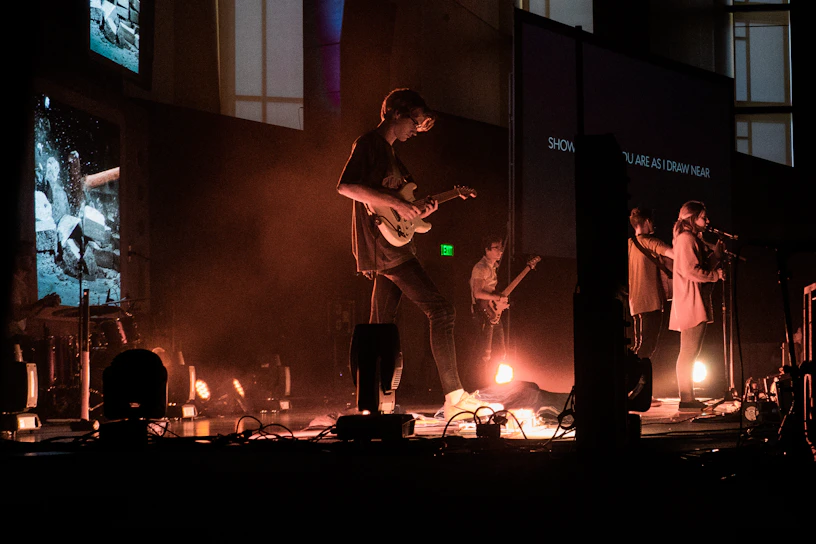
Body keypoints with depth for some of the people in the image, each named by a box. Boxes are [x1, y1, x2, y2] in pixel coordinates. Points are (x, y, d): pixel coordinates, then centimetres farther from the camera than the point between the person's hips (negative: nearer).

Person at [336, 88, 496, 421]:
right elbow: (345, 186, -21)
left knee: (381, 325, 9)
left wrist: (418, 209, 7)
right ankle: (454, 397, -14)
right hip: (386, 248, -10)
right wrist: (396, 203, -22)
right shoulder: (368, 144, -6)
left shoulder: (389, 153, 23)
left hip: (385, 252, 10)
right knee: (441, 310, -12)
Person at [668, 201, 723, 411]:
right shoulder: (686, 238, -11)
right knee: (689, 352, -11)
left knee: (689, 352, 12)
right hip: (691, 303, -11)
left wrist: (716, 253, 2)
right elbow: (691, 270, -20)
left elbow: (705, 266, 18)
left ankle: (688, 397, 15)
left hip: (696, 303, 11)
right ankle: (686, 398, -11)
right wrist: (716, 274, -11)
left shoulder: (695, 239, 21)